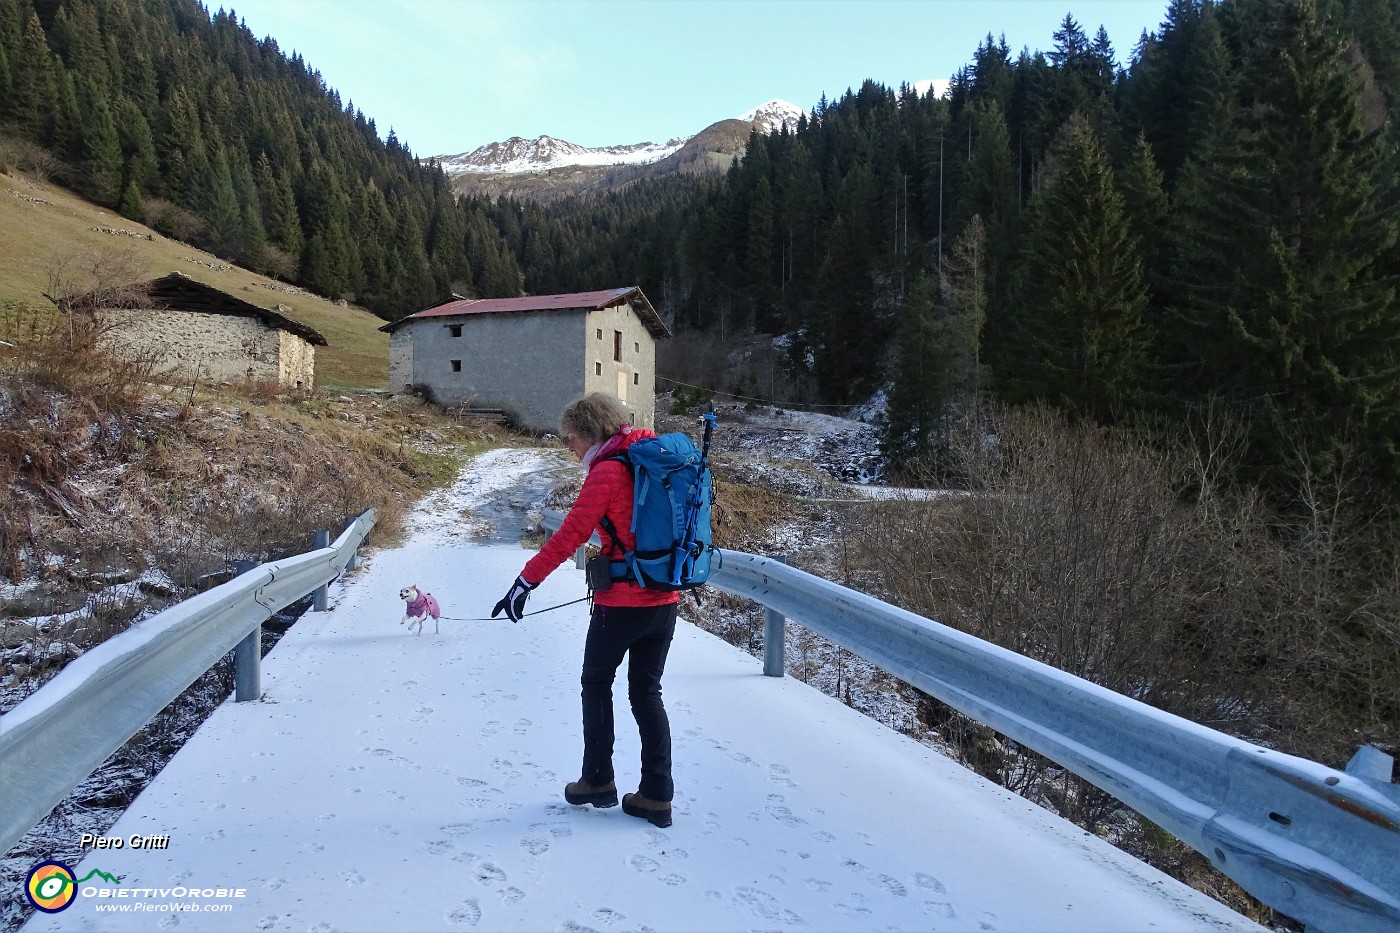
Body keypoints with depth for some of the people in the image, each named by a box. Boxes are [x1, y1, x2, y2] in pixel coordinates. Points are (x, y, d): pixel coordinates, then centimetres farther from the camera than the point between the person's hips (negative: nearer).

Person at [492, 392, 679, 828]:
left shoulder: (606, 473, -13)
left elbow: (568, 537, -17)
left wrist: (524, 583, -14)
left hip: (622, 603, -6)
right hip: (665, 600, 7)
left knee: (596, 683, 16)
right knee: (647, 693, 14)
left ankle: (598, 780, 22)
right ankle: (657, 796, 14)